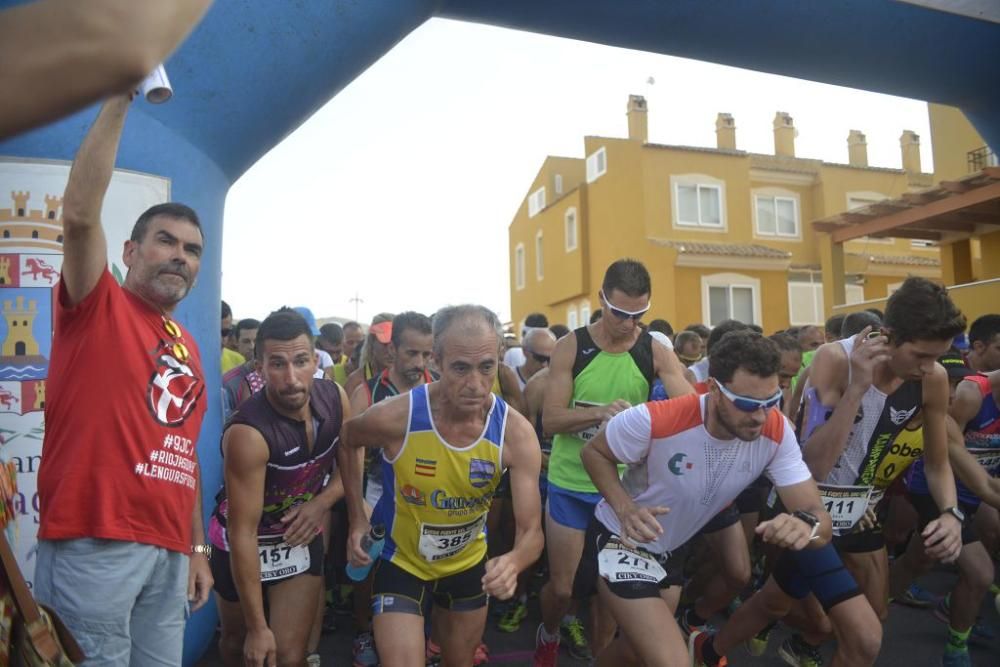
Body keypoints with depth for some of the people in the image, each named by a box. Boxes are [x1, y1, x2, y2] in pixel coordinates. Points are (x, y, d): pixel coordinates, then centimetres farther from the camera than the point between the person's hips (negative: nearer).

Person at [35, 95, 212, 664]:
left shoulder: (191, 350, 15)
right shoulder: (97, 307, 0)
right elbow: (80, 214, -17)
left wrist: (198, 549, 15)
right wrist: (120, 98, -16)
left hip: (169, 551, 6)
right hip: (95, 544, -6)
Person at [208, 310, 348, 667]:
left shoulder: (335, 398, -18)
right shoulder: (248, 434, -34)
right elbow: (243, 533, -30)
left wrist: (323, 502, -18)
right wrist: (258, 627, -25)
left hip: (301, 537, 3)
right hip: (244, 544, -3)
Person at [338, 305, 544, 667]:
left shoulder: (516, 432, -25)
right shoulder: (394, 417, -29)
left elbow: (532, 531, -24)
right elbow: (348, 440, -5)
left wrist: (513, 561, -47)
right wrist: (357, 517, -8)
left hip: (469, 562, 3)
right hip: (401, 560, -3)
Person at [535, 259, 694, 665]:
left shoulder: (656, 354, -6)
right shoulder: (570, 348, -9)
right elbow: (550, 420, -13)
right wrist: (600, 411, -31)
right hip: (570, 485, -1)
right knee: (562, 586, 9)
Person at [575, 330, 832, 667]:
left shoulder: (777, 433, -21)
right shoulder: (655, 420, -33)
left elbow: (819, 517, -22)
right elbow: (593, 452, -15)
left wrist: (807, 525, -47)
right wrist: (625, 509, -31)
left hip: (672, 550, 6)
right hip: (621, 541, -5)